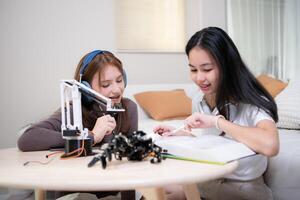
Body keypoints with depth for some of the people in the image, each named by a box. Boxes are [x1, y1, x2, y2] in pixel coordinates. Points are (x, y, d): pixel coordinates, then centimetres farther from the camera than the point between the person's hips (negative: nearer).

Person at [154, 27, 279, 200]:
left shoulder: (252, 102, -20)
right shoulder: (198, 101, -1)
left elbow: (270, 146, -41)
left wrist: (217, 121, -33)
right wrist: (180, 134, -2)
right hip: (207, 182, 6)